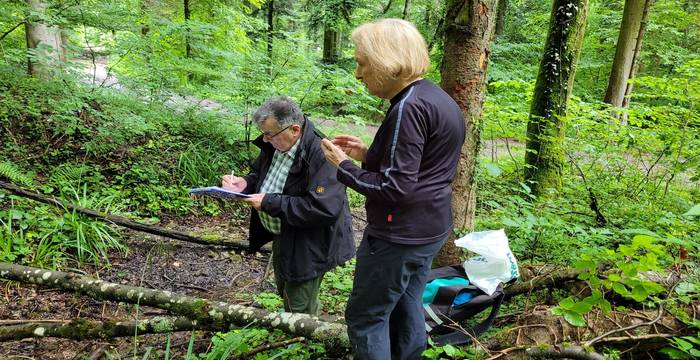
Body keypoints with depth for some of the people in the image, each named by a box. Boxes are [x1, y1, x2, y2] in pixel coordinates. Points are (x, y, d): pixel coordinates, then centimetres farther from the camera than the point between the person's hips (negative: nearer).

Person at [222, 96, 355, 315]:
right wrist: (245, 183, -8)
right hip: (280, 238, 9)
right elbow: (260, 173, 17)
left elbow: (323, 209, -35)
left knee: (300, 309, 4)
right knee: (286, 295, 26)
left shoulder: (321, 156, -29)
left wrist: (270, 203, -31)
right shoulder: (272, 145, -2)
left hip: (308, 247, -9)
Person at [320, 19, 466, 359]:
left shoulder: (409, 108, -23)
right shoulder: (435, 97, 9)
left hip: (400, 235, -10)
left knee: (366, 317, 5)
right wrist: (368, 154, 9)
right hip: (428, 228, 10)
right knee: (407, 307, 21)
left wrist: (342, 167, -14)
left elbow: (395, 188, -25)